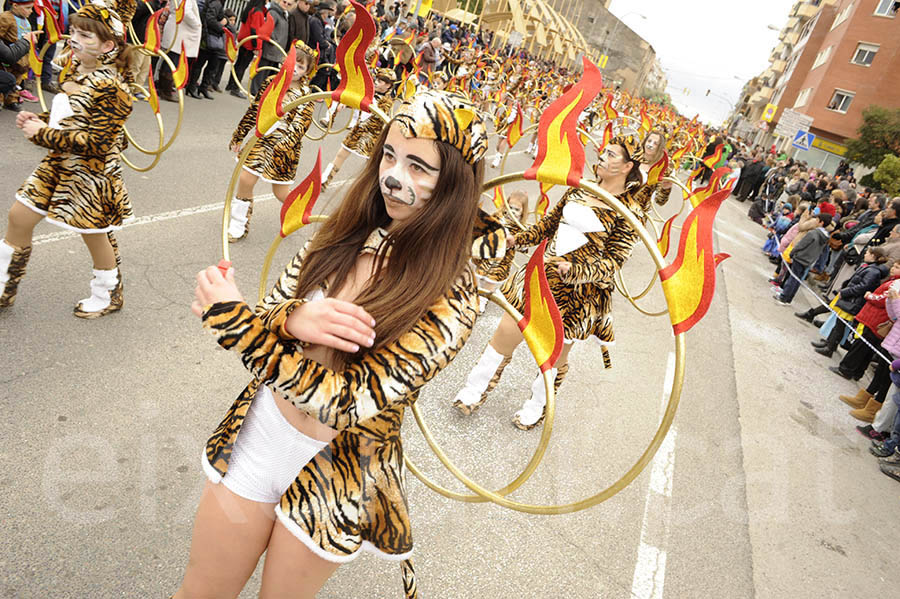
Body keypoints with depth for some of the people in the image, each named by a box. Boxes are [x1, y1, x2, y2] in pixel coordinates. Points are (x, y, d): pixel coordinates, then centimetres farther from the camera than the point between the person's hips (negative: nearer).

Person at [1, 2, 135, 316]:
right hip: (59, 164, 9)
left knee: (95, 236, 8)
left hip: (91, 175, -9)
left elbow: (95, 143, -26)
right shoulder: (75, 73, 5)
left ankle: (107, 296, 32)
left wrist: (43, 134, -21)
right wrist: (36, 120, 1)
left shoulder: (110, 88, -22)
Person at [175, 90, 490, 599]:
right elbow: (265, 318, -4)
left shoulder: (451, 296, -22)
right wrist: (292, 319, -29)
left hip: (334, 480, -4)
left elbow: (344, 401, -26)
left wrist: (232, 318, -22)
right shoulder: (343, 235, -7)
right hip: (254, 439, 4)